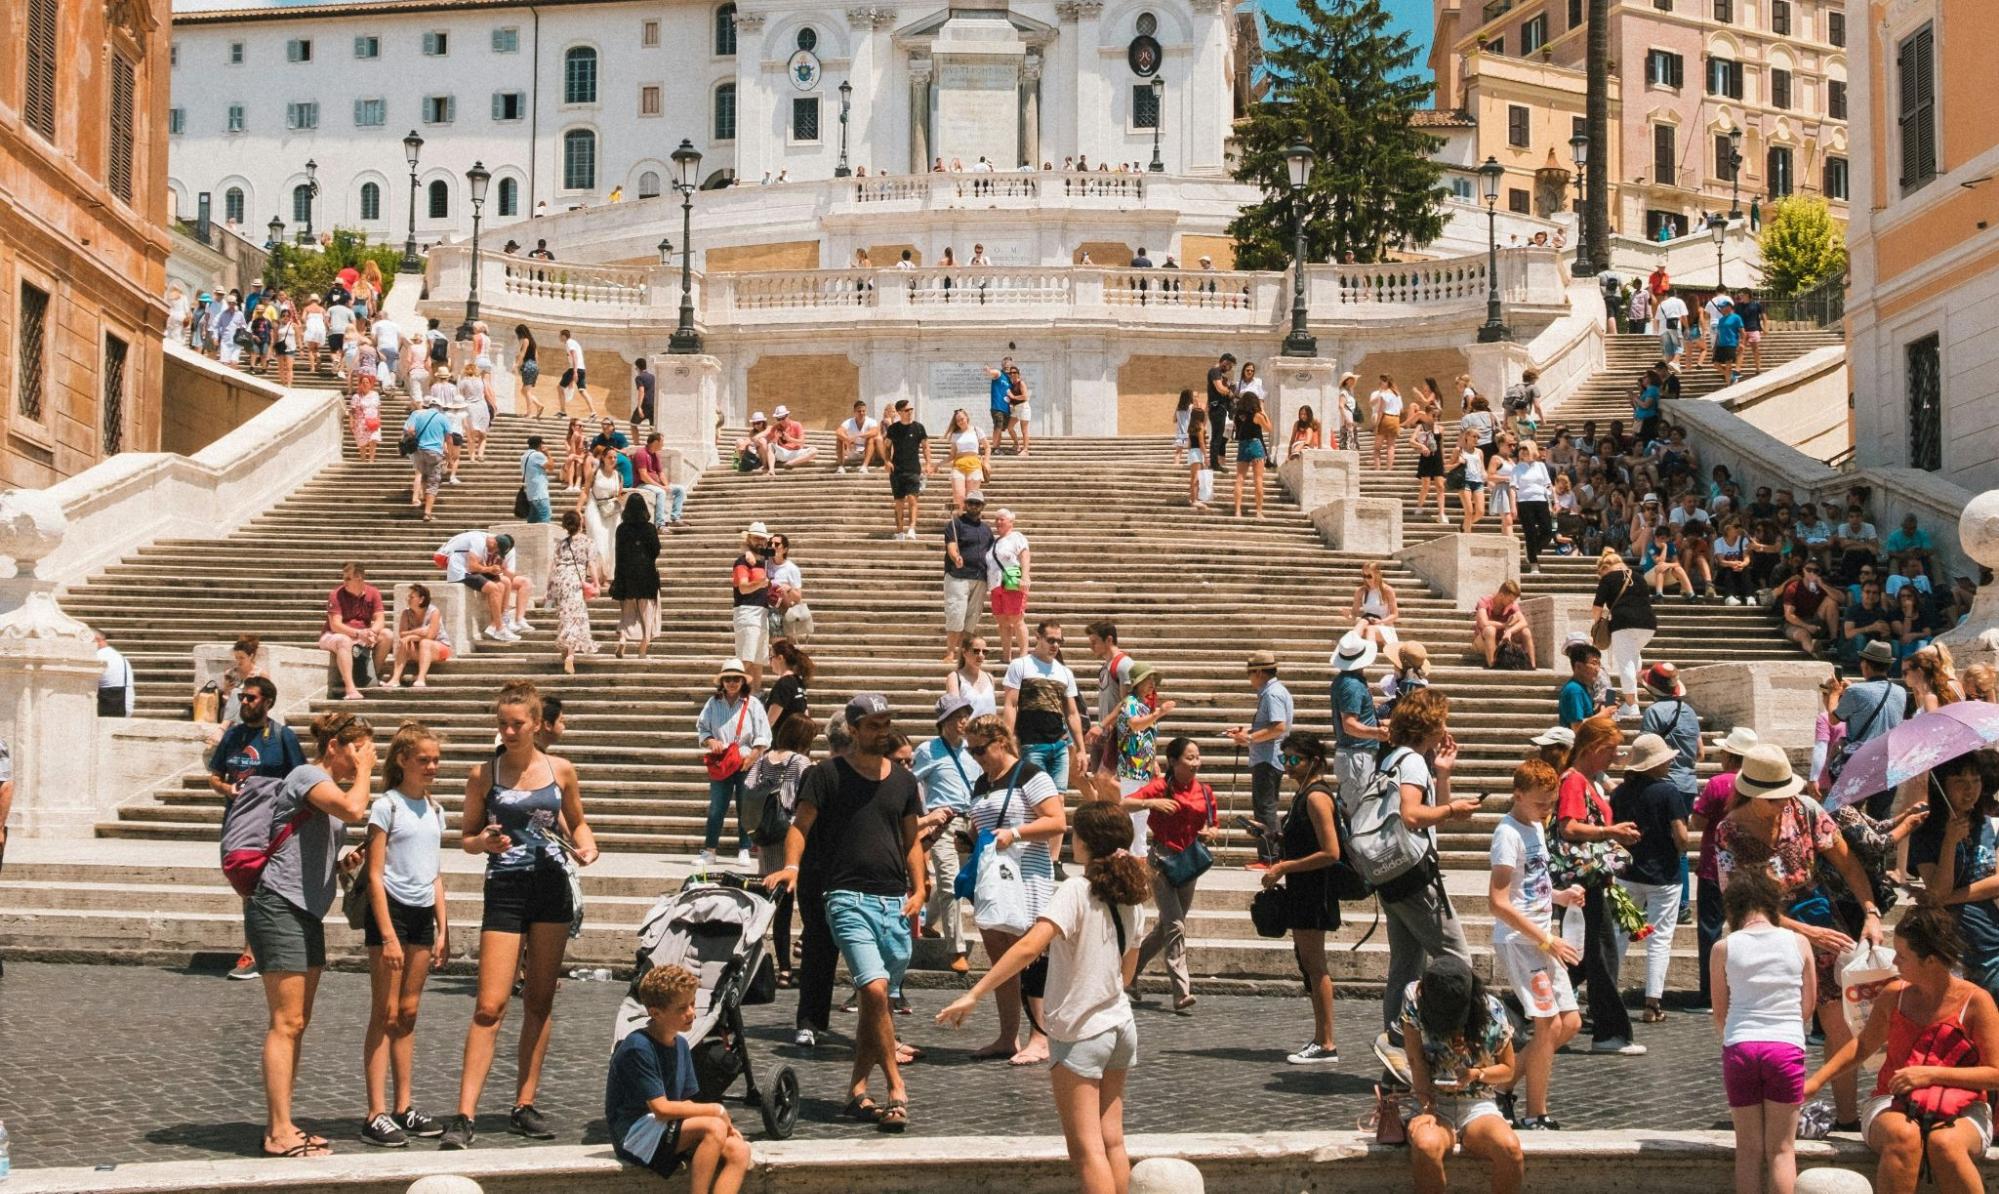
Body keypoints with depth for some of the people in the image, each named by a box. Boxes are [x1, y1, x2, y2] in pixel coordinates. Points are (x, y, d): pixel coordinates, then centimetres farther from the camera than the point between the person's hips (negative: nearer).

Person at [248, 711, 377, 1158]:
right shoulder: (307, 775, -10)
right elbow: (353, 809, -29)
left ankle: (280, 1127, 15)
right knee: (286, 1022, -11)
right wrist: (363, 770, -13)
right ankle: (280, 1133, -10)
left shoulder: (330, 789, 20)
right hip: (278, 907, -10)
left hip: (307, 912, 10)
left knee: (297, 1023, 10)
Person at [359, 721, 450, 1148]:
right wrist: (388, 936, -17)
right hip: (390, 910, -6)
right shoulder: (386, 806, -8)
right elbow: (374, 875, -11)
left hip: (422, 915, 6)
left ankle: (403, 1108, 15)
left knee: (408, 1013, 10)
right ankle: (376, 1115, -4)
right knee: (385, 1014, -5)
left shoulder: (435, 810, 12)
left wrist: (443, 929, 12)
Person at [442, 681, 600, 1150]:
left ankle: (524, 1106, 17)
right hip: (505, 888, -2)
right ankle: (465, 1115, -8)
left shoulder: (561, 770, 4)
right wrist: (485, 842, -15)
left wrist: (586, 846, -3)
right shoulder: (483, 774, 0)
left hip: (553, 887, 2)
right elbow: (466, 837, 6)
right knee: (490, 1006, -9)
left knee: (539, 1002, 8)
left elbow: (577, 822, 18)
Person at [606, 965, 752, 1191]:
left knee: (739, 1151, -14)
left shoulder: (680, 1044, 9)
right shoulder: (637, 1048, -18)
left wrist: (724, 1121, -7)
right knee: (713, 1128, -30)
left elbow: (685, 1103, 10)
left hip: (669, 1132, 8)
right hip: (634, 1135, -8)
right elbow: (662, 1108, -21)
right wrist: (717, 1111, -13)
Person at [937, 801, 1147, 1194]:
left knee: (1086, 1150, -2)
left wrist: (974, 994, -30)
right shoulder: (1132, 898, 4)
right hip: (1121, 1026, 7)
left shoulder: (1076, 891, -17)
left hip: (1079, 1034, -7)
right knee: (1112, 1142, 14)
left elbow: (1030, 946, -30)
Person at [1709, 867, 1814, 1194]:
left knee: (1748, 1148, 10)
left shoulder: (1723, 949, 0)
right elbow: (1808, 1007, 10)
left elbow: (1720, 1013, 7)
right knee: (1781, 1148, 8)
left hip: (1739, 1047, 0)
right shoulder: (1799, 943, 2)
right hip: (1787, 1046, 0)